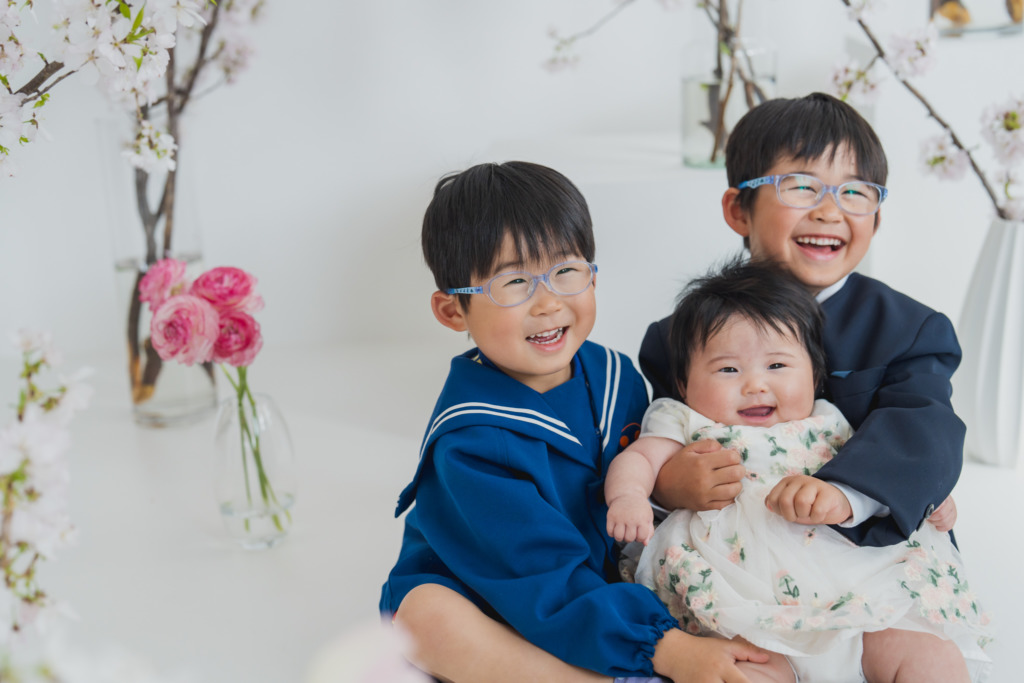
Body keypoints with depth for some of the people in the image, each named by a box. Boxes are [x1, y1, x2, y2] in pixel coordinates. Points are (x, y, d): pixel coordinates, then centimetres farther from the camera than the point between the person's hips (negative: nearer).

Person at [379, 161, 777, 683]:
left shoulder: (615, 376, -4)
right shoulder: (471, 440, -25)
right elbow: (543, 585, -29)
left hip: (603, 585, 4)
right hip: (489, 614, -4)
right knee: (427, 612, -40)